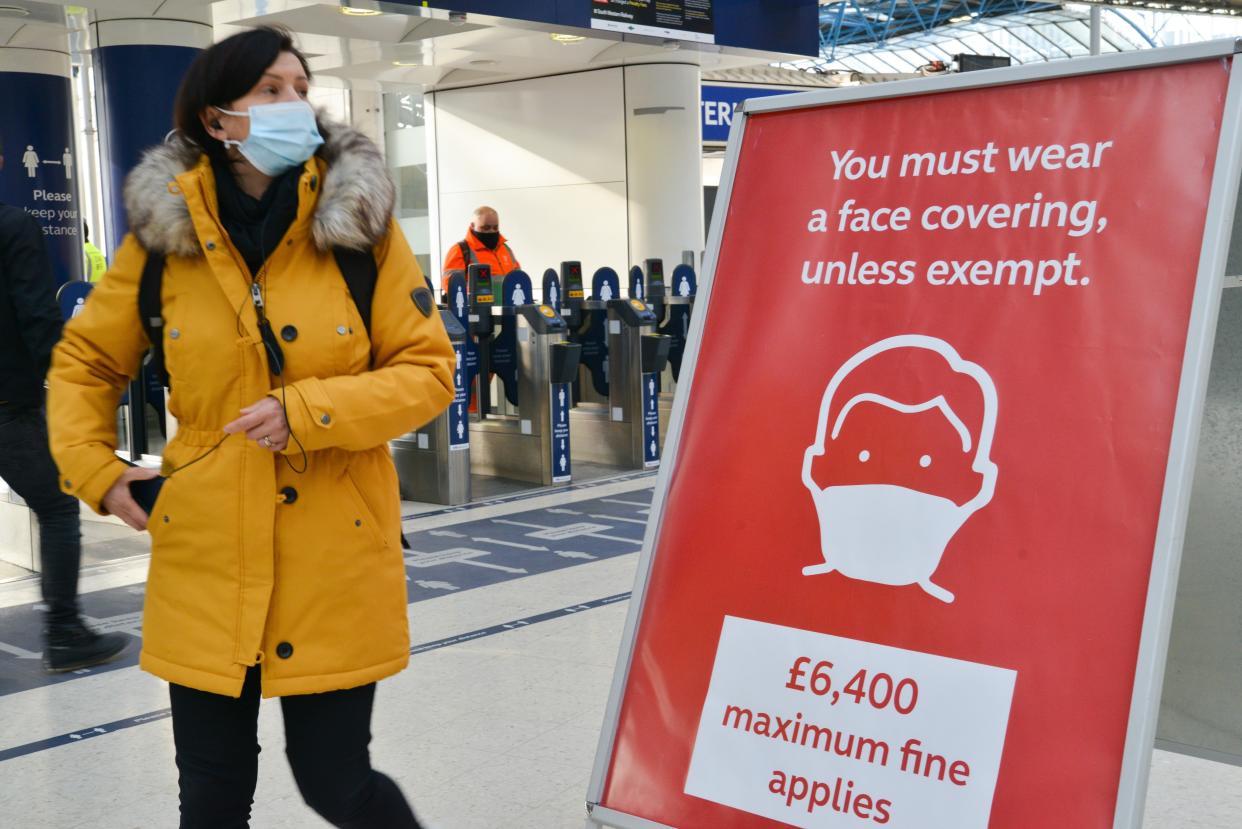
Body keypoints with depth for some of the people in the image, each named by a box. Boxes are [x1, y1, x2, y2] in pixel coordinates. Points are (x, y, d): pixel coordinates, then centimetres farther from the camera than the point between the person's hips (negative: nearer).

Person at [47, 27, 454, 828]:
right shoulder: (163, 232, 0)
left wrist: (308, 412, -17)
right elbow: (84, 361, 13)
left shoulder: (363, 224, -4)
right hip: (205, 559, 2)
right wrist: (95, 469, 1)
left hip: (336, 557, -1)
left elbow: (428, 370, -5)